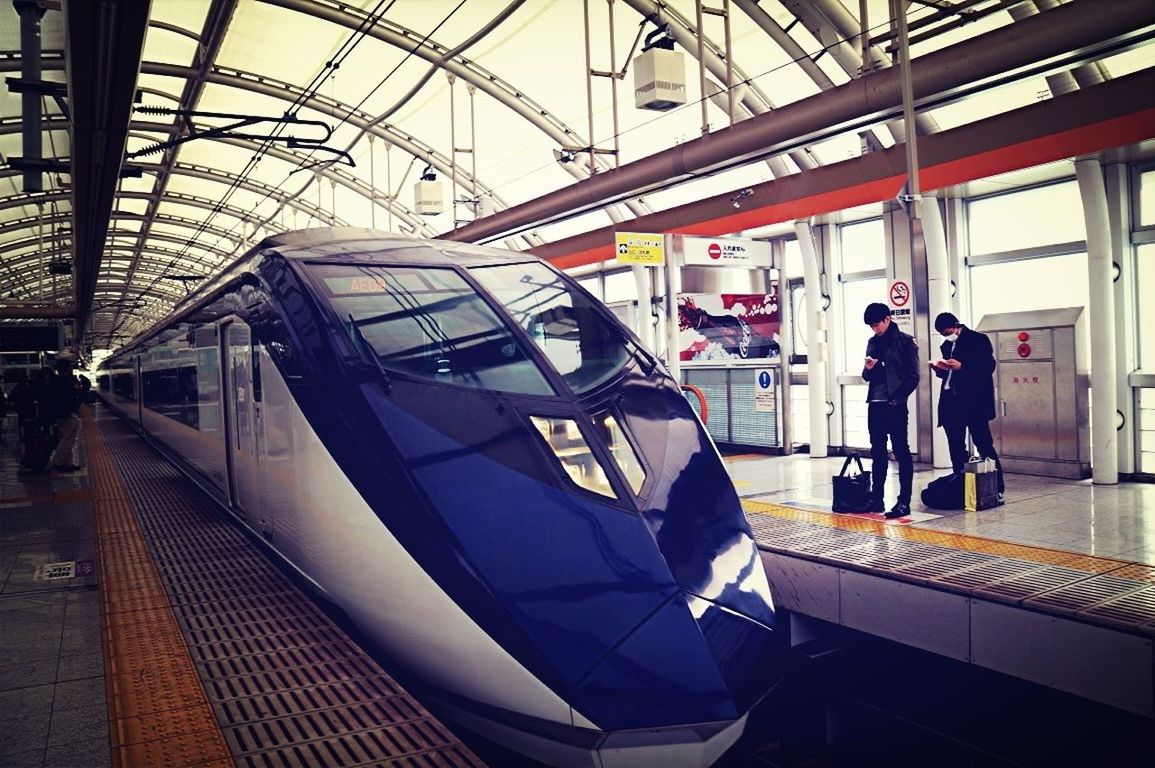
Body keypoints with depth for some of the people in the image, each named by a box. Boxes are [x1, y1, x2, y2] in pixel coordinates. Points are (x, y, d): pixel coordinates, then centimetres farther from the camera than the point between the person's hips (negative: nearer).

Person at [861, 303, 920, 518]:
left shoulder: (905, 341, -3)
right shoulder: (873, 342, 14)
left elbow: (913, 376, -7)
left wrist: (897, 398, -12)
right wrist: (867, 369, -3)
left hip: (895, 406, -6)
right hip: (875, 405, 6)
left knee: (901, 452, -2)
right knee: (878, 453, 11)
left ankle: (904, 502, 0)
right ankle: (876, 499, 18)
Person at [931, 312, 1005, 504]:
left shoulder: (978, 339, -2)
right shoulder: (947, 345, 16)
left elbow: (988, 367, -10)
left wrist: (962, 366, -20)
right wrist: (940, 369, 0)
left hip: (973, 402, -7)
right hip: (951, 403, 7)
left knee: (984, 445, -4)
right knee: (956, 448, 9)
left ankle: (998, 488, 2)